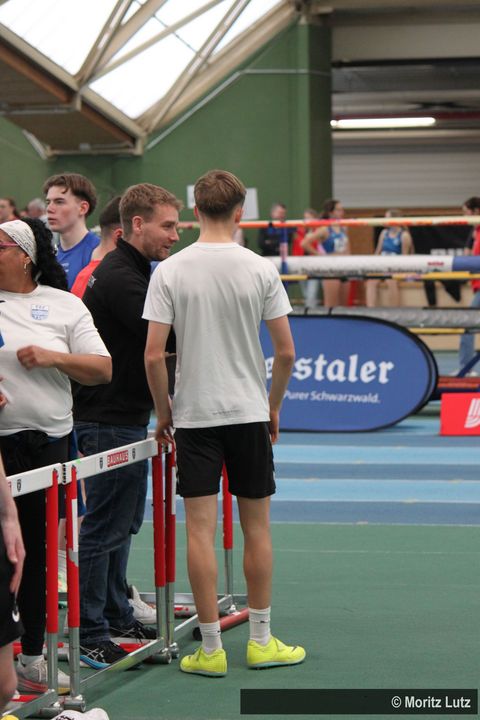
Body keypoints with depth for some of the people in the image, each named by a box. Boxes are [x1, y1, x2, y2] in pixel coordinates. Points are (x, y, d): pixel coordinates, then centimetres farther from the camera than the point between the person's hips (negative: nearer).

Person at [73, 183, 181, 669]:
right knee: (106, 527, -6)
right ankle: (92, 635, -2)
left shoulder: (128, 271, 15)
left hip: (126, 417, 11)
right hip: (111, 422, -11)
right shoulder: (119, 277, -18)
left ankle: (117, 616, 27)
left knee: (122, 522, 17)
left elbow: (155, 340, 18)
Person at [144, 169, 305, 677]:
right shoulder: (260, 270, -4)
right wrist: (274, 406, 12)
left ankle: (210, 648, 3)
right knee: (256, 528, 10)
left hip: (193, 415, 0)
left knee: (200, 530, 1)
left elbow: (153, 355, -8)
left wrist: (163, 411, 5)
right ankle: (260, 640, 17)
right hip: (249, 412, 1)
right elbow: (286, 351, -3)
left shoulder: (169, 272, -6)